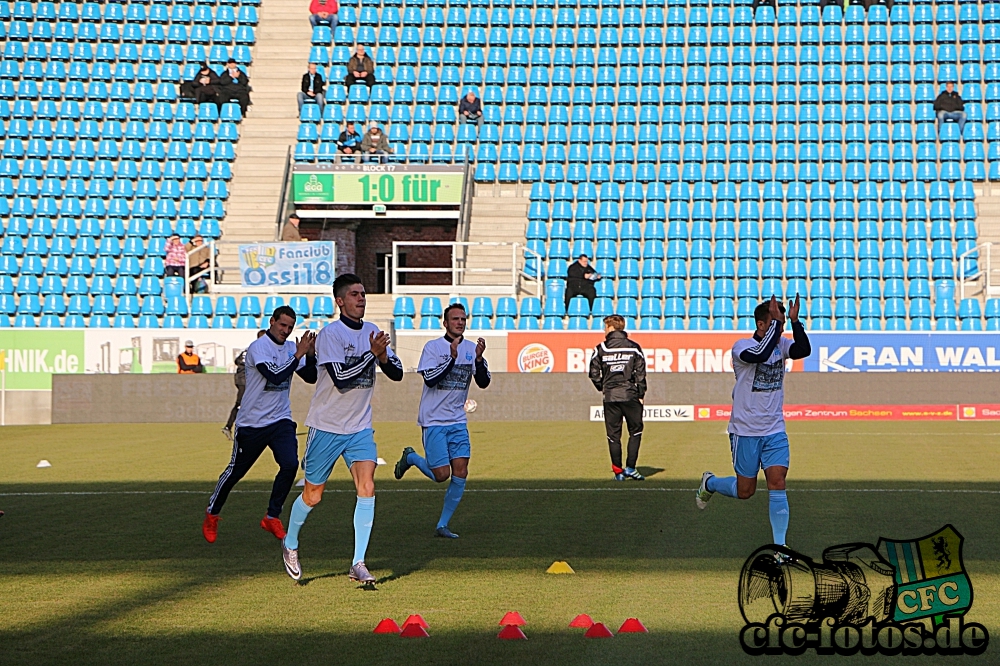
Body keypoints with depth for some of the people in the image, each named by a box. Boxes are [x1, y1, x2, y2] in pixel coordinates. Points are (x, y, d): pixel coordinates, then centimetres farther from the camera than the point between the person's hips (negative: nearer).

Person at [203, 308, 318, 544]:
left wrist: (310, 354, -12)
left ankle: (272, 517, 0)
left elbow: (310, 378, 4)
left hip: (281, 420, 5)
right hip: (251, 422, -5)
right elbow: (274, 375, -29)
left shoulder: (291, 347, 6)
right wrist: (298, 355, -27)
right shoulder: (258, 347, -15)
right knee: (236, 471, 6)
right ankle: (211, 514, 28)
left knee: (290, 464, -15)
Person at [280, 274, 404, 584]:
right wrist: (372, 353, -26)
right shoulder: (330, 334, -13)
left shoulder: (372, 333, 6)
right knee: (313, 496, 8)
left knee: (367, 488, -14)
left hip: (360, 427, 4)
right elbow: (340, 377, -24)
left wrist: (383, 356, -16)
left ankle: (358, 563, -12)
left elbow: (397, 374, 4)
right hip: (327, 426, -4)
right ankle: (290, 544, 35)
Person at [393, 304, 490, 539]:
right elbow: (430, 379, -18)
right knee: (441, 475, -9)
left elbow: (483, 382, 0)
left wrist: (479, 358, -16)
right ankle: (410, 458, 22)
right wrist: (452, 357, -26)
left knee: (460, 473, -4)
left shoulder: (471, 348, 6)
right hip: (434, 420, -5)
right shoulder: (433, 347, -7)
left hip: (458, 420, 5)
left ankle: (442, 526, 6)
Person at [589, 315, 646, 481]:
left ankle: (618, 471, 6)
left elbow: (594, 374, 0)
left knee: (613, 435, 7)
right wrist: (641, 394, 7)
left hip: (610, 396, 1)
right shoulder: (634, 348, 1)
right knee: (635, 431, 11)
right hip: (630, 395, 0)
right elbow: (640, 373, -1)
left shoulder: (601, 349, 1)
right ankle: (630, 468, 2)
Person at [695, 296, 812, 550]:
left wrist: (795, 321, -31)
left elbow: (804, 350, -19)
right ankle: (709, 483, 37)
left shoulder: (781, 344, 2)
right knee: (745, 491, 6)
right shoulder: (742, 346, -13)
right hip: (745, 431, -4)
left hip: (775, 431, 4)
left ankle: (779, 545, -6)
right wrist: (776, 321, -33)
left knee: (777, 482, -10)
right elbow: (760, 354, -36)